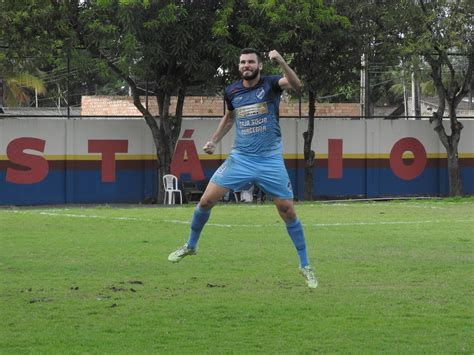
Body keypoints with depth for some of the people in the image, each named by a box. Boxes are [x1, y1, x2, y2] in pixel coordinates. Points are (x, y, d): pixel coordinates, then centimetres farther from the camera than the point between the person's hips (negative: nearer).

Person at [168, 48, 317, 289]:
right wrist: (213, 141, 16)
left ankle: (305, 266, 9)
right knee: (206, 200, -4)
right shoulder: (232, 92, 5)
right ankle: (190, 246, 19)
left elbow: (296, 85, -28)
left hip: (270, 160, -3)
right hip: (240, 158, 3)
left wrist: (281, 63, -43)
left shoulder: (270, 84, -6)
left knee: (288, 212, -4)